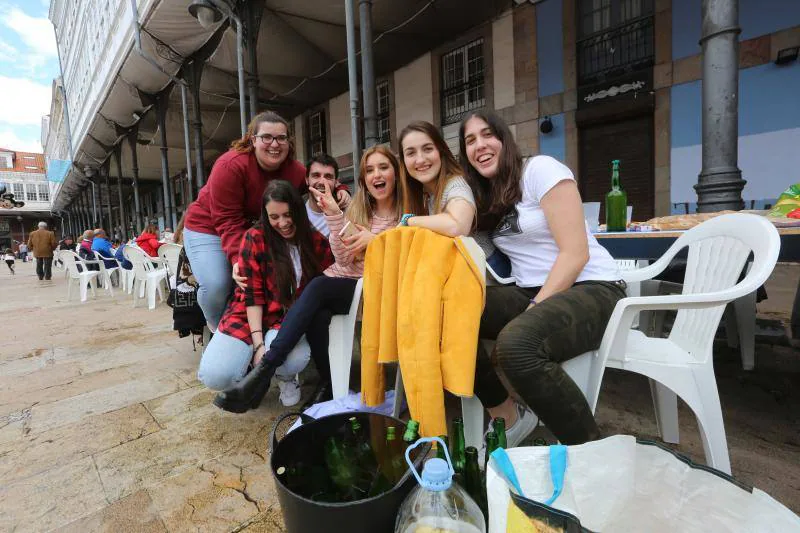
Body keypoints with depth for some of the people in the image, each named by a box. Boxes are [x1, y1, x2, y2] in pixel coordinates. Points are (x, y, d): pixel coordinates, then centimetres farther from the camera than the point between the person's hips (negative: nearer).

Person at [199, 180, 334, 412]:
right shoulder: (255, 238, -8)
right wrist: (258, 343, -17)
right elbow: (252, 293, -10)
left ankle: (285, 378, 5)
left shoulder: (317, 242, -3)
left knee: (296, 359, -34)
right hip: (250, 316, 0)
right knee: (214, 375, -23)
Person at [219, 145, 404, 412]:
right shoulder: (357, 209, 10)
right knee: (318, 314, -29)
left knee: (318, 286, -29)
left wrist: (375, 239, -16)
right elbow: (343, 260, -1)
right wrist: (333, 214, -12)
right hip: (343, 281, 4)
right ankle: (327, 384, -7)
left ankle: (266, 367, -22)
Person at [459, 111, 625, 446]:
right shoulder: (486, 196, 16)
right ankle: (508, 418, -2)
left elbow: (576, 253, -14)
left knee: (516, 344, -36)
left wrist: (534, 310, -18)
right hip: (530, 292, 6)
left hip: (591, 290, -6)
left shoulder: (540, 169, -6)